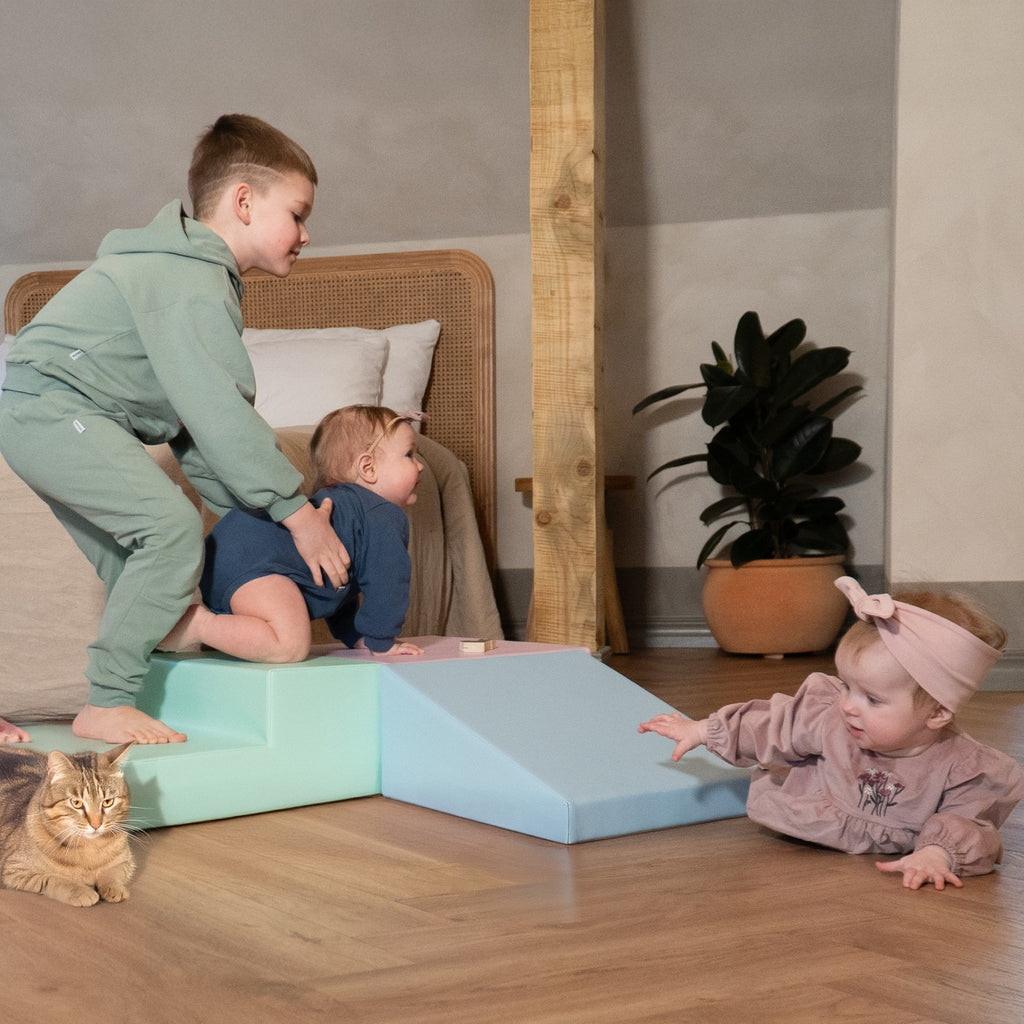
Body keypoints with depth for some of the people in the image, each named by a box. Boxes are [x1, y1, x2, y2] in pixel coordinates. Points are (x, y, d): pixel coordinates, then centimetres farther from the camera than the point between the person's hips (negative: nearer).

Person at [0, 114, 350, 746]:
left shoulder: (201, 277, 17)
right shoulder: (190, 282, -17)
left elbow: (193, 421, 16)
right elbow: (217, 412, -25)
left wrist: (252, 515, 10)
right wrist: (295, 509, -21)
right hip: (52, 406, -11)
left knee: (137, 562, 14)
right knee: (172, 527, -19)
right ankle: (107, 706, -13)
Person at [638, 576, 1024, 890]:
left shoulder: (965, 771, -38)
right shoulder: (830, 716, -29)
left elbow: (966, 822, -31)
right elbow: (777, 726, -13)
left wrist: (937, 853, -55)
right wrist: (705, 731, -7)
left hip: (884, 852, -2)